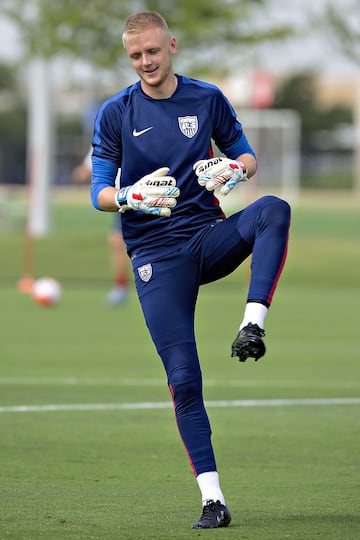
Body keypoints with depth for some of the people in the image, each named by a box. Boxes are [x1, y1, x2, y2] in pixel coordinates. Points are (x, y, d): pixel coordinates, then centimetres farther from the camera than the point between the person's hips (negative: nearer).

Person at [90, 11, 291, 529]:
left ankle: (252, 325, -40)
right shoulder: (115, 114, 1)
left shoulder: (208, 99, 5)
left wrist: (234, 169, -12)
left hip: (210, 234, 1)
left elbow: (247, 158, 13)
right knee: (183, 378, -9)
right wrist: (130, 197, -23)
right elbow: (99, 193, 0)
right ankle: (212, 499, -5)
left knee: (274, 210, -31)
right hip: (156, 253, -1)